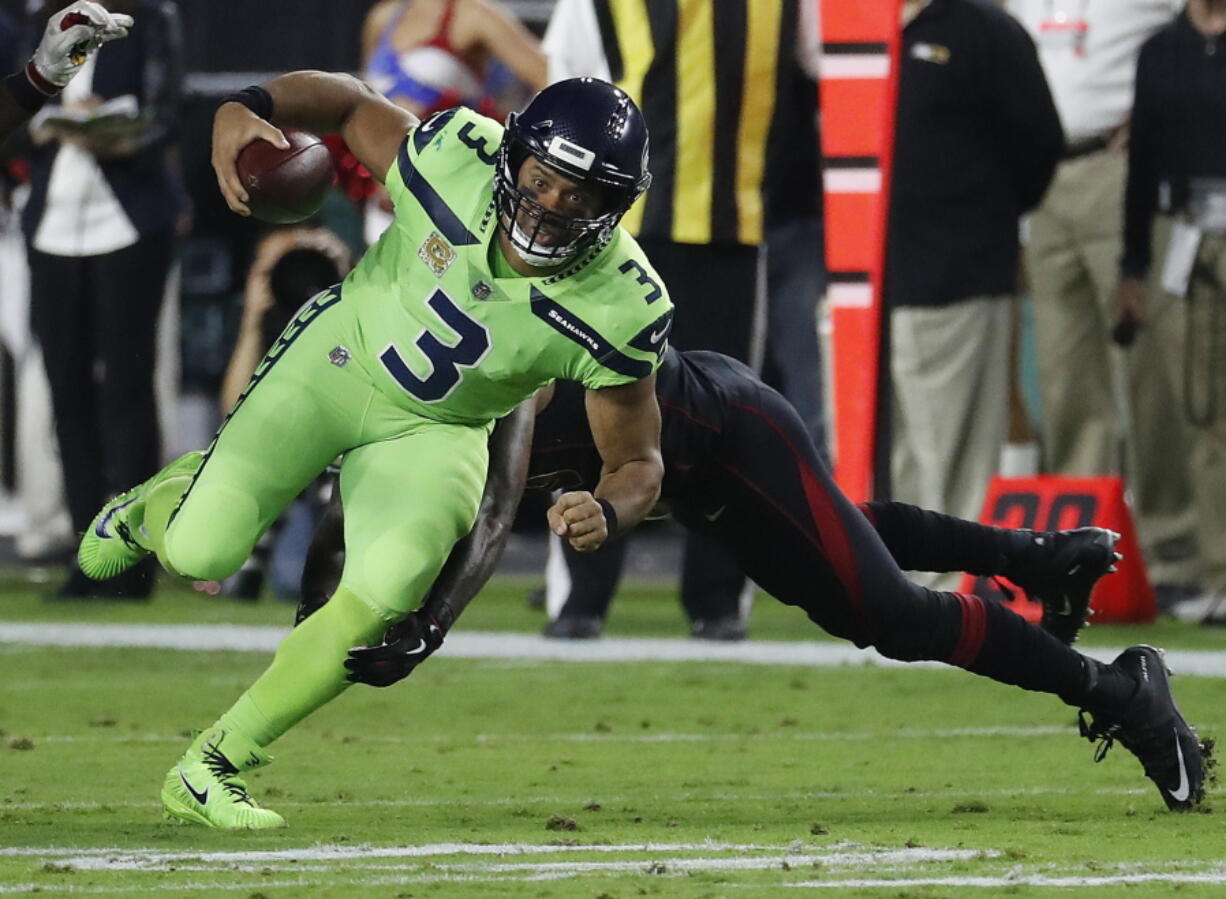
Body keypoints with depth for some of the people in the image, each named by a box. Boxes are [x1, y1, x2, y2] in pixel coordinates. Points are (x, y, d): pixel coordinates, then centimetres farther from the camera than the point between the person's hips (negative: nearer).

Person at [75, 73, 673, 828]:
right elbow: (349, 103, -5)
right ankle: (164, 501, 26)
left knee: (384, 593, -24)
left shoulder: (619, 308, -24)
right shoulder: (458, 158, -26)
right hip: (342, 357, 0)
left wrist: (608, 511, -36)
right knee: (201, 552, -15)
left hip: (433, 429, 0)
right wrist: (247, 107, -25)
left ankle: (210, 770, -5)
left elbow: (639, 462, -12)